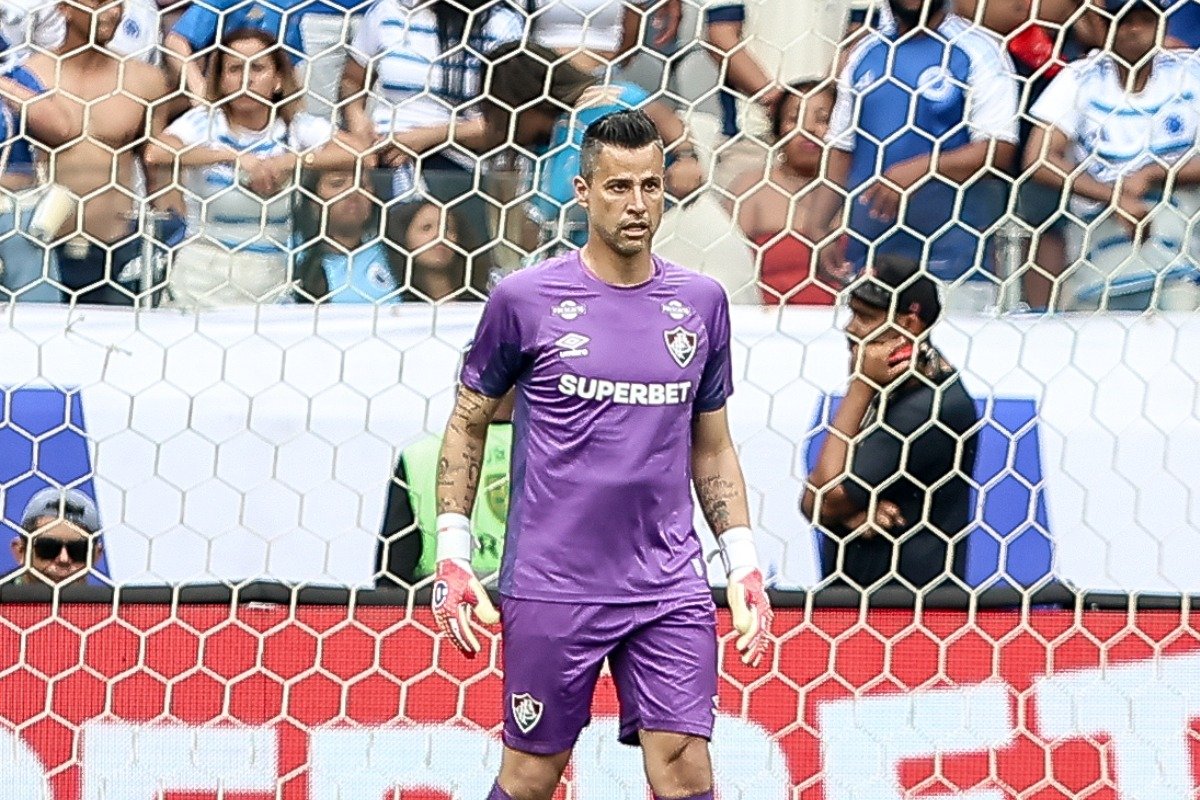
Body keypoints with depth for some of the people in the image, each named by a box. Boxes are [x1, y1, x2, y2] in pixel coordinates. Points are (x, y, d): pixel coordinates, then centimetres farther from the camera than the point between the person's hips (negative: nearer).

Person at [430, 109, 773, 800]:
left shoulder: (701, 303, 7)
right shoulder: (525, 299, -2)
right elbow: (468, 423, 8)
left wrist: (744, 565, 9)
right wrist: (453, 557, 2)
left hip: (671, 589, 2)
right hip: (551, 585, -2)